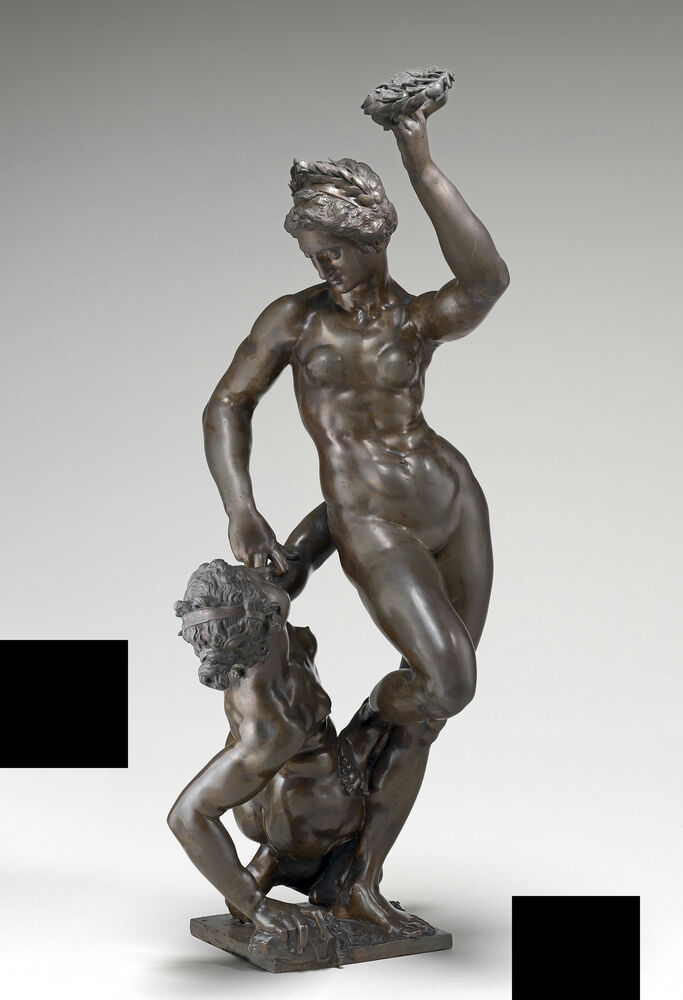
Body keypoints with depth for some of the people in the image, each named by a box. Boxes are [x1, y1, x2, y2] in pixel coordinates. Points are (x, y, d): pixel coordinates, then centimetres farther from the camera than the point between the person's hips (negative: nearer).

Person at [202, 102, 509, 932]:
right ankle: (358, 740, 19)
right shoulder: (294, 317, 2)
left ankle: (360, 884, 21)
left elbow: (488, 281, -19)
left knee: (428, 704, 6)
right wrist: (239, 511, -12)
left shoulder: (421, 319, 3)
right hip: (374, 525, -4)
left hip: (453, 499, 4)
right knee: (447, 684, -18)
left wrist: (421, 165, -18)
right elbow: (226, 407, 4)